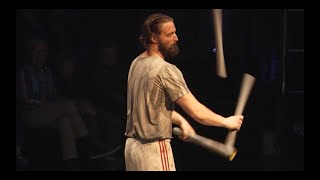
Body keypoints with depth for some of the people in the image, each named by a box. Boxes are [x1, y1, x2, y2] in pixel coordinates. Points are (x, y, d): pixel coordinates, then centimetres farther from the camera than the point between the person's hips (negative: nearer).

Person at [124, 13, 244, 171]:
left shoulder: (137, 63, 9)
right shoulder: (166, 70, -17)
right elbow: (197, 112, -16)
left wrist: (181, 121, 11)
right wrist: (227, 122, -3)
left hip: (132, 144, 9)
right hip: (153, 149, -9)